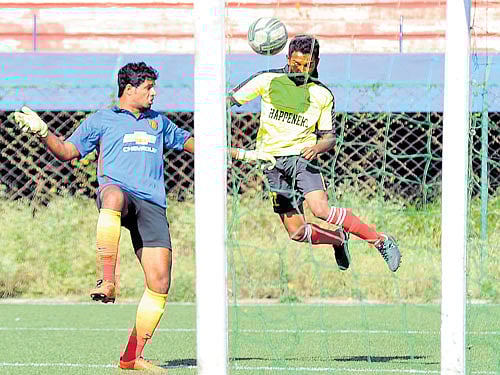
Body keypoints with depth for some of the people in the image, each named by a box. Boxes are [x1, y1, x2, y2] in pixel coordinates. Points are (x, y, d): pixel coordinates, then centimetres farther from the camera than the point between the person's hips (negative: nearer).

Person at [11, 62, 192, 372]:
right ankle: (108, 282, -52)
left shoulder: (158, 122, 30)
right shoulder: (102, 120, 17)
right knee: (113, 195, -46)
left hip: (152, 205, 5)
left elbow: (187, 142, 44)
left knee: (160, 284, -8)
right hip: (118, 189, -5)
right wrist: (43, 131, -7)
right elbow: (68, 151, 10)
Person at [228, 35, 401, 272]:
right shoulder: (268, 81, -2)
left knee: (321, 209, -27)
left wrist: (318, 147, -16)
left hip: (302, 157, -1)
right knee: (297, 232, -8)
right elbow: (230, 99, 3)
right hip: (271, 161, 1)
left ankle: (380, 241, -15)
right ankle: (338, 239, 23)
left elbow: (329, 136, 8)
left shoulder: (323, 95, 1)